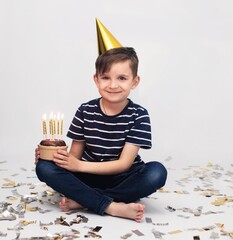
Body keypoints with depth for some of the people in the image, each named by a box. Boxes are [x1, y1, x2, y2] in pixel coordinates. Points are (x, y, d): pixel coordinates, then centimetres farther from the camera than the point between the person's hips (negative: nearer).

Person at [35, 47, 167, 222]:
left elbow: (124, 163, -15)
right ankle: (114, 206, -29)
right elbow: (75, 155, 0)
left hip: (122, 178, -1)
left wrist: (79, 165, -24)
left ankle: (81, 200, -25)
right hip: (89, 176, 2)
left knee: (157, 172, -31)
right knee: (44, 167, -23)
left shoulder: (138, 115, -11)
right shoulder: (85, 111, -5)